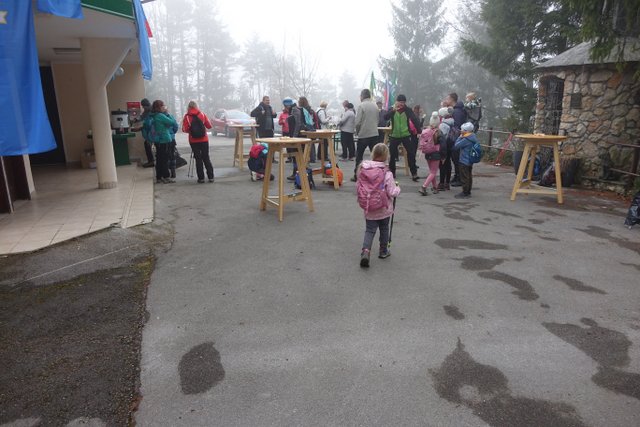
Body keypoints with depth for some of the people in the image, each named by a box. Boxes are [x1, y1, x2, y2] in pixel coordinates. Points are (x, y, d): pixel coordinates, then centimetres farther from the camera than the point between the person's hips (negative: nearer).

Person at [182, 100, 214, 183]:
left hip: (193, 141, -1)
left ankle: (201, 178, 4)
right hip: (204, 140, 1)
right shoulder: (202, 114, -1)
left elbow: (184, 129, -10)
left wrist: (190, 131, 9)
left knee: (198, 159, 6)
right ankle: (211, 177, 6)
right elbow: (209, 126, 0)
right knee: (206, 158, 9)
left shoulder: (186, 117, -5)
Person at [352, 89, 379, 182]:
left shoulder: (361, 105, -9)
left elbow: (357, 122, -12)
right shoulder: (375, 106, 7)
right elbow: (377, 120, 13)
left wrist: (357, 131, 4)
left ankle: (356, 176, 8)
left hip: (363, 135, -4)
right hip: (374, 134, 5)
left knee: (359, 156, 6)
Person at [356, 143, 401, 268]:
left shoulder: (363, 170, -6)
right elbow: (392, 192, -18)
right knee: (384, 229, 18)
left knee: (369, 230, 8)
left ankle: (366, 250, -13)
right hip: (384, 209, -2)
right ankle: (383, 251, 33)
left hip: (369, 209, 2)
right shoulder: (386, 173, -19)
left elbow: (359, 189, 3)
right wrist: (398, 188, 3)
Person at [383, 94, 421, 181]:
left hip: (406, 135, -1)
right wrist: (393, 110, -30)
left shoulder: (408, 110, 0)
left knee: (411, 154, -8)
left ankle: (414, 174, -5)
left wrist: (419, 131, -20)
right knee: (392, 155, 6)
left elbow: (415, 120, -7)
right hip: (394, 136, 1)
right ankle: (392, 172, 22)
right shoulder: (392, 110, 0)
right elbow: (385, 117, -16)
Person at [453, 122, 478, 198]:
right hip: (470, 161, 10)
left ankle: (465, 193, 3)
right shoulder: (473, 137, 9)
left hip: (464, 161, -10)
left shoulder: (466, 139, -21)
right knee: (469, 177, 15)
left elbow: (456, 146, -17)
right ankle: (468, 192, 24)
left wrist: (460, 137, -7)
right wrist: (461, 137, 6)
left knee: (464, 178, -2)